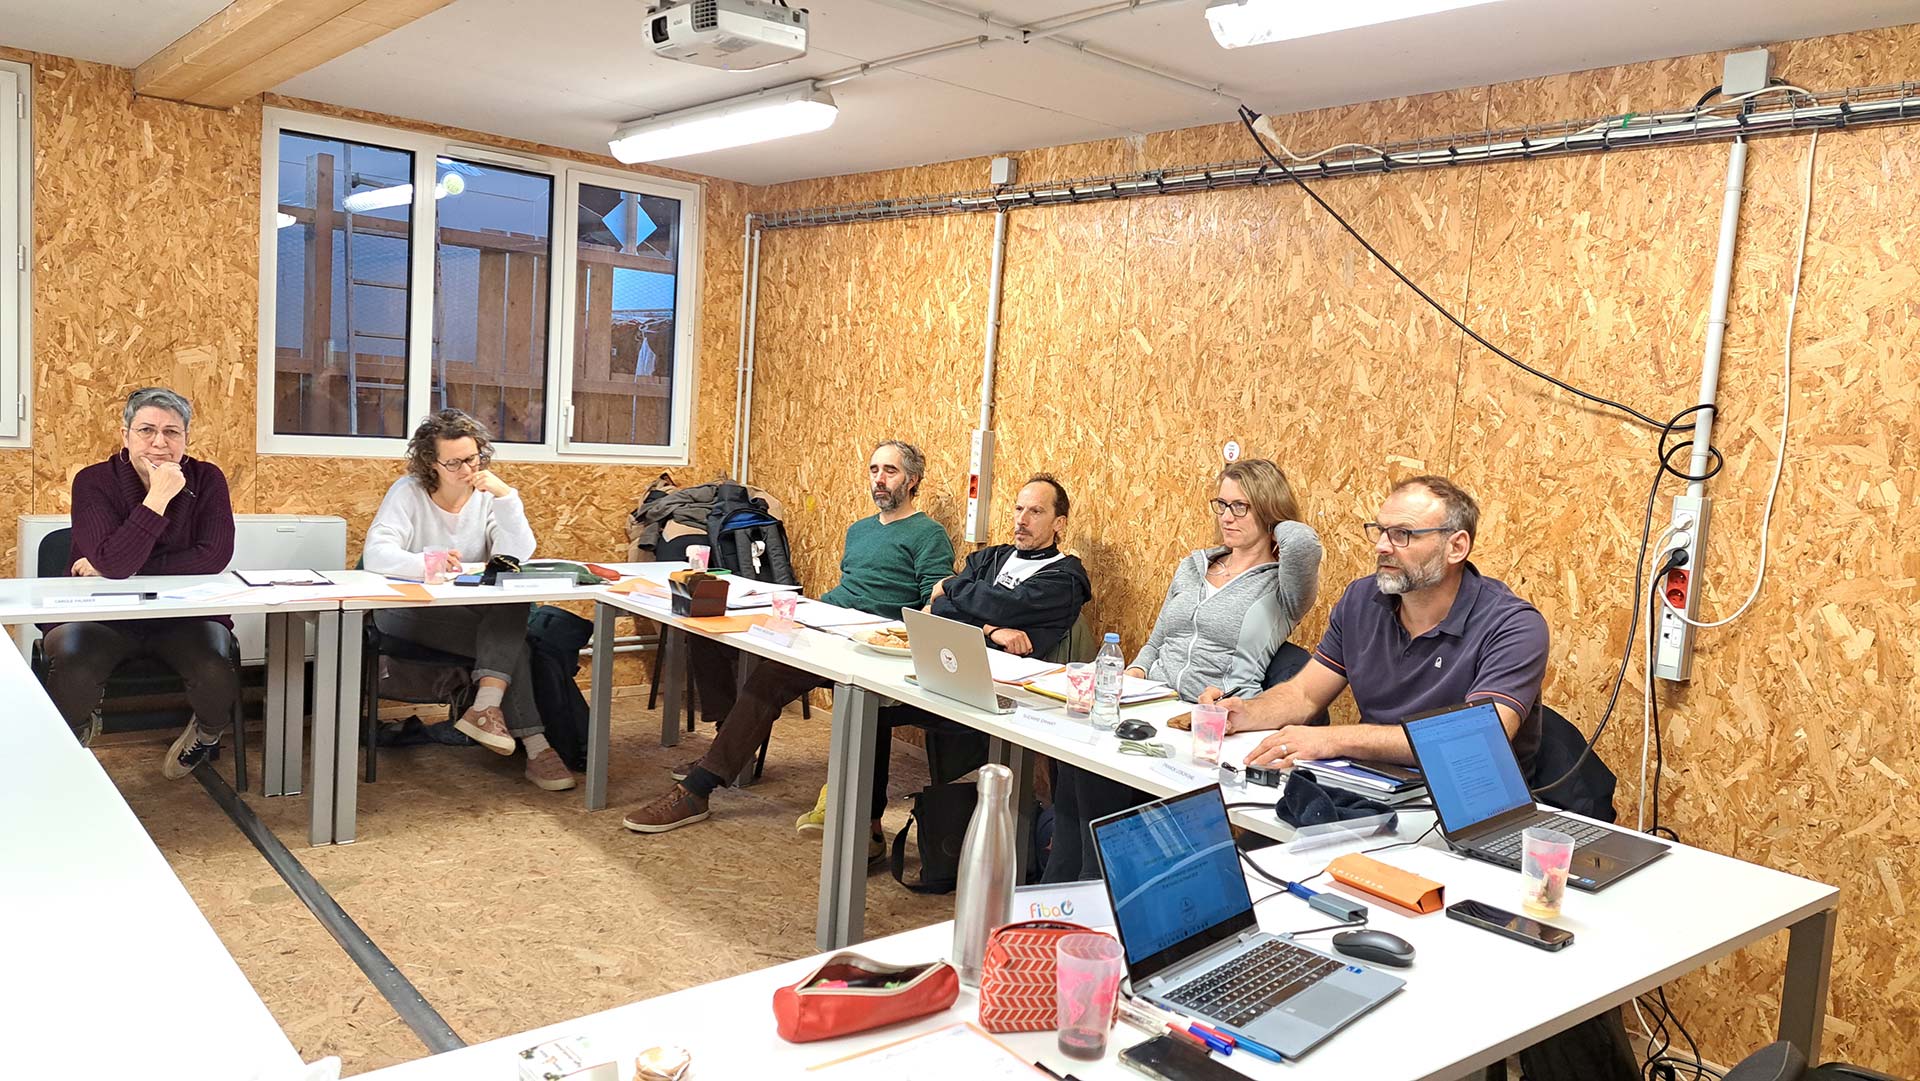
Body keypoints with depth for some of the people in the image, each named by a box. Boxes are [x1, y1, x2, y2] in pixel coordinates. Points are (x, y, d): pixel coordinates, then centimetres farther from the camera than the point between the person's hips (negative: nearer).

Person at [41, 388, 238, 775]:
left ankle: (207, 733, 10)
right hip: (102, 615, -1)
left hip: (185, 613, 1)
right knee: (73, 667, -32)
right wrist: (158, 497, -27)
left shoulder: (206, 479, -2)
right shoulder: (94, 481, -7)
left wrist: (125, 569, -16)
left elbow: (214, 557, -14)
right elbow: (113, 563, -22)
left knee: (216, 670, -29)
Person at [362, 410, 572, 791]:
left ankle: (486, 706, -36)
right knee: (512, 641, -29)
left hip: (477, 613, 4)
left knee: (515, 605, -32)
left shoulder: (487, 495, 2)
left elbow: (518, 557, -11)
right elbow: (376, 553, -21)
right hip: (412, 613, -4)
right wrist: (428, 563, -41)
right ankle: (534, 743, -28)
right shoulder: (408, 492, -6)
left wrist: (505, 496, -20)